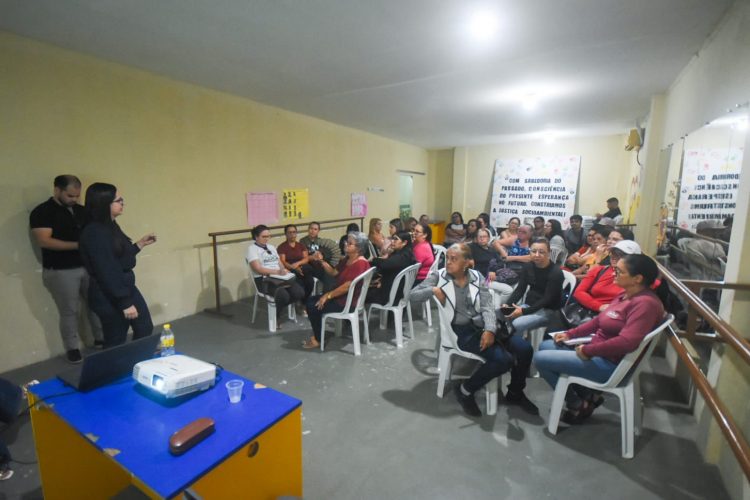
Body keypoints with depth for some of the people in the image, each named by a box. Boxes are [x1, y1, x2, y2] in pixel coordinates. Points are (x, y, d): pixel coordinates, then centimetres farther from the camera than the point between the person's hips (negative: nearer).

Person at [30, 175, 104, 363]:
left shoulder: (82, 211, 9)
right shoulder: (42, 212, -8)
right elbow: (44, 241, -18)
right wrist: (78, 245, -22)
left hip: (88, 267, 5)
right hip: (61, 271, -5)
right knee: (69, 311, 4)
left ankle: (101, 339, 26)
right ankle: (72, 348, 19)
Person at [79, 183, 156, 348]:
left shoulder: (110, 226, 7)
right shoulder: (94, 233, -22)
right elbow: (106, 272, -23)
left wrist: (141, 243, 16)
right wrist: (124, 303, -21)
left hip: (126, 286, 10)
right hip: (109, 297, -9)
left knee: (145, 329, 17)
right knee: (115, 342, 7)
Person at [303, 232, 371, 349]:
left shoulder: (360, 264, -23)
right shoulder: (347, 259, 9)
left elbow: (347, 286, -27)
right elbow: (334, 272, 12)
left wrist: (328, 295, -20)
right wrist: (322, 262, -4)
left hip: (348, 302, -10)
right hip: (341, 296, 10)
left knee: (313, 307, -9)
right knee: (311, 301, 10)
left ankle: (318, 340, 9)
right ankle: (317, 335, 15)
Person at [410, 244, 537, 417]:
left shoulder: (477, 277, 5)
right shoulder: (438, 276, -4)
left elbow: (487, 306, -1)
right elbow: (412, 295, -5)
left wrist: (490, 330, -17)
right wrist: (433, 290, -22)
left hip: (482, 326, 5)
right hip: (461, 331, -5)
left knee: (525, 349, -9)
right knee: (503, 359, -23)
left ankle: (515, 393, 19)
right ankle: (465, 391, 0)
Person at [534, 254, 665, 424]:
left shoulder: (645, 303, -24)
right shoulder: (627, 295, 6)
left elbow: (627, 342, -34)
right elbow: (600, 320, 14)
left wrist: (588, 350, -23)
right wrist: (570, 334, 6)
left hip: (610, 363, -10)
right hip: (600, 351, 10)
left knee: (541, 359, -11)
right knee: (545, 346, 14)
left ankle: (578, 405, 10)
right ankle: (589, 395, 15)